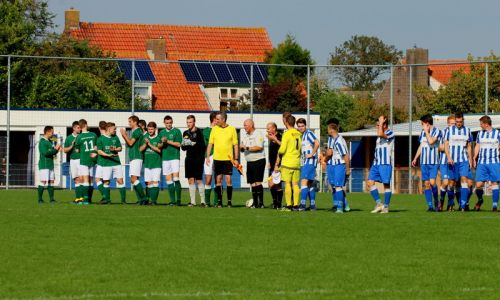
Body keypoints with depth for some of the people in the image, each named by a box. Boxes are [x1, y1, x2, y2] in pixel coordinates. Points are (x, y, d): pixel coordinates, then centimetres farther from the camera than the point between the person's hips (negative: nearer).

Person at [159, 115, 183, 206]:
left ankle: (178, 199, -8)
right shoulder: (162, 132, 16)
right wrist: (162, 142, -4)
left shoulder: (177, 131, 2)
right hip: (165, 158, 4)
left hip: (175, 157, -4)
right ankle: (172, 200, 3)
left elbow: (178, 144, -6)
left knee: (176, 178, -13)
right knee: (168, 180, 1)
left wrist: (168, 141, -10)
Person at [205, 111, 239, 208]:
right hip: (217, 159, 2)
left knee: (229, 180, -6)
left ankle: (229, 201, 1)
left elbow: (235, 145, 3)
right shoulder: (214, 129, 6)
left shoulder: (232, 129, 1)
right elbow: (210, 144, 9)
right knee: (218, 180, 3)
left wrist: (236, 159, -1)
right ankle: (219, 201, 9)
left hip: (228, 159, -2)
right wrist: (207, 156, 1)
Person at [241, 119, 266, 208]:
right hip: (249, 162, 8)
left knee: (258, 182, -12)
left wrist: (247, 148, -16)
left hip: (259, 160, -8)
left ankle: (261, 203, -12)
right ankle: (255, 203, 10)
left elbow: (259, 147, -19)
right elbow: (242, 149, 19)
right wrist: (241, 148, -4)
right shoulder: (244, 135, 16)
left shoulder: (258, 134, -8)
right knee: (252, 183, 7)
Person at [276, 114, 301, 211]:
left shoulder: (287, 134, -10)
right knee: (295, 184, 7)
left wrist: (279, 151, 8)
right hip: (297, 162, 5)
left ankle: (288, 205, -6)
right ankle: (296, 205, 4)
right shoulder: (298, 134, 7)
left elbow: (282, 149, -12)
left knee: (287, 184, -3)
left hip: (287, 162, -5)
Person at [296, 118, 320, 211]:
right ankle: (312, 205, 14)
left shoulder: (309, 133, -10)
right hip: (304, 162, 10)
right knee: (310, 184, 11)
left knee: (304, 181, -16)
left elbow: (317, 143, -24)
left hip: (310, 162, -10)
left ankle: (302, 204, -21)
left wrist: (312, 154, -18)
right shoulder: (300, 135, 17)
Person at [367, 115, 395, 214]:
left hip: (385, 164, -8)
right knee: (370, 183, -2)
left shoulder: (390, 133, -9)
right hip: (376, 164, 8)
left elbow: (380, 134, -27)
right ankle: (379, 203, 4)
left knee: (386, 184, -2)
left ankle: (386, 207, 4)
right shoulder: (380, 136, 19)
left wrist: (381, 123, -16)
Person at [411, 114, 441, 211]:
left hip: (433, 162, -6)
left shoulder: (436, 131, -5)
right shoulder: (423, 132, 15)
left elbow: (431, 141, -21)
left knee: (432, 182, -15)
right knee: (426, 184, 1)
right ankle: (430, 206, 2)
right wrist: (415, 158, 21)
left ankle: (436, 201, 5)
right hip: (424, 162, 6)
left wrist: (427, 131, -10)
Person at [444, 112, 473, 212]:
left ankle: (463, 205, -18)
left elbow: (469, 147, 15)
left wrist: (470, 161, 13)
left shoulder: (467, 131, 9)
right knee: (452, 182, 1)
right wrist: (448, 157, -12)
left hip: (464, 160, 1)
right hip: (452, 161, -1)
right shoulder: (449, 130, 3)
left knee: (464, 179, -14)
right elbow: (446, 145, 0)